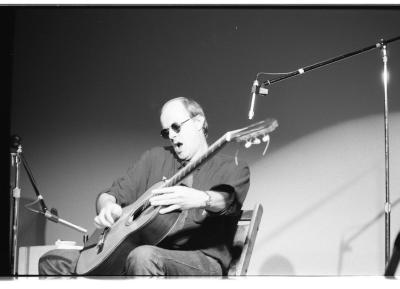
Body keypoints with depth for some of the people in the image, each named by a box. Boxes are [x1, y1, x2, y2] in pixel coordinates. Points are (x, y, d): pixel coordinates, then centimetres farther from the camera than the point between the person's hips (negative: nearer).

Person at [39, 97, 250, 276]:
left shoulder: (233, 168, 6)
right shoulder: (155, 158, 21)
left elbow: (228, 200, -17)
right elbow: (112, 193, 19)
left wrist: (202, 199, -41)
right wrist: (107, 207, -7)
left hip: (203, 261, -6)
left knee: (144, 257, -41)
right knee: (53, 261, -6)